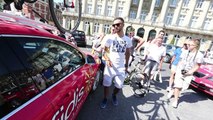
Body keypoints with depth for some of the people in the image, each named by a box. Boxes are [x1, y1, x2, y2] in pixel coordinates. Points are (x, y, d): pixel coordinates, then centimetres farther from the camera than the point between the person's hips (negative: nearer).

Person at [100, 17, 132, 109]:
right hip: (110, 66, -2)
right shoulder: (110, 38, -6)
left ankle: (114, 95, 44)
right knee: (106, 84, 6)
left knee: (119, 86, 11)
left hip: (121, 67, 2)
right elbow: (105, 51, -3)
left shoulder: (128, 39, 2)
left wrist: (126, 64, 15)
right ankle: (105, 98, 34)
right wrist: (107, 60, -22)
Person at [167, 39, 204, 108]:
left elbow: (197, 66, -3)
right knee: (177, 86, -1)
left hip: (188, 74, 0)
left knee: (184, 87, 1)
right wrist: (177, 69, -1)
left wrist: (189, 72, -15)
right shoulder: (185, 52, -2)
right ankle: (176, 100, 17)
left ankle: (172, 91, 30)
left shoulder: (199, 55, -8)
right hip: (180, 71, 1)